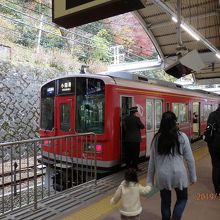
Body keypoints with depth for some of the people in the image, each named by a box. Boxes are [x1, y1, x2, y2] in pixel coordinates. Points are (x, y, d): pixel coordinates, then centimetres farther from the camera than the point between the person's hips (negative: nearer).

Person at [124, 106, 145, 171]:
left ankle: (128, 166, 17)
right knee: (135, 153, 4)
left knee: (128, 153, 11)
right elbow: (142, 126, -6)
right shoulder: (136, 118, -13)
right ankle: (134, 167, 8)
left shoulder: (126, 119, 4)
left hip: (127, 139, 6)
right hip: (135, 139, -5)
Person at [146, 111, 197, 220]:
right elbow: (190, 159, -4)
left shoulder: (157, 138, -4)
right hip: (178, 174, -1)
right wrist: (193, 176, 10)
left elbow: (152, 160, 1)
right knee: (182, 198, 23)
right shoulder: (182, 137, -9)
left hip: (162, 176, 2)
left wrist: (150, 180, 10)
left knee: (165, 202, 20)